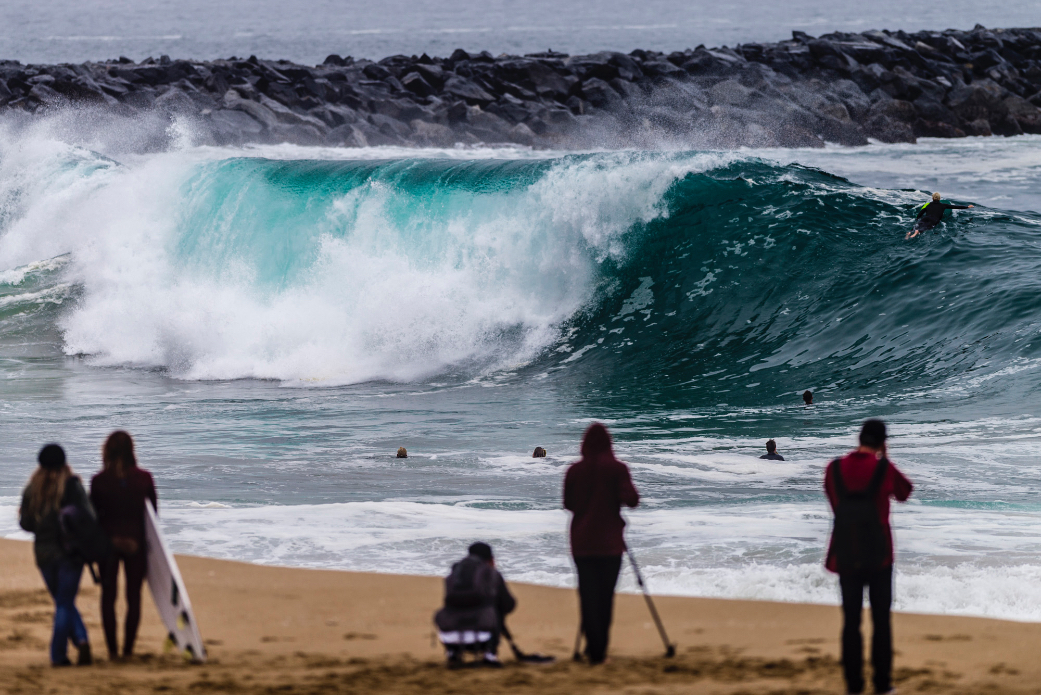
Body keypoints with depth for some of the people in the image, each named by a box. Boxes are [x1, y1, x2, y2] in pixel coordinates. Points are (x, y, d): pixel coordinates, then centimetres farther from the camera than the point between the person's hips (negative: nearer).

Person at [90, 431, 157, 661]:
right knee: (134, 595, 7)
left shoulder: (99, 481, -9)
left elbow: (93, 514, -3)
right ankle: (128, 649, 4)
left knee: (108, 595, 9)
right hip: (136, 542, 1)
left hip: (107, 540, -1)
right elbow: (154, 511, 1)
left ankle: (112, 650, 5)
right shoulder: (144, 478, -5)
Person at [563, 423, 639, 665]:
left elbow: (568, 503, 9)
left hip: (582, 542, 1)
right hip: (610, 542, -1)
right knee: (606, 595, 8)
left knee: (588, 595, 1)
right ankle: (600, 647, 10)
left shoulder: (574, 470, 1)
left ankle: (593, 648, -7)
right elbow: (631, 499, -14)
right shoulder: (617, 469, -6)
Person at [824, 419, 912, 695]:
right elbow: (904, 493, 11)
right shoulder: (884, 468, -7)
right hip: (879, 555, -2)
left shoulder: (835, 469, -1)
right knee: (881, 620, 5)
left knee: (851, 620, 5)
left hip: (846, 555, 2)